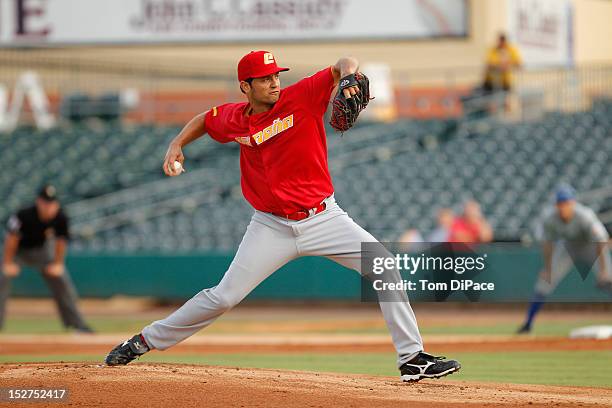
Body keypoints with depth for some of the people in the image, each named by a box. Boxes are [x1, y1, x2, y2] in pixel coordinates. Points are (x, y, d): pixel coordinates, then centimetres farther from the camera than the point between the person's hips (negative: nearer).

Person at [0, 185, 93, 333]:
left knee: (61, 280, 0)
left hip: (42, 248, 3)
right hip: (18, 249, -3)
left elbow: (61, 241, -8)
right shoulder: (24, 216, -36)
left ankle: (75, 323, 12)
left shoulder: (61, 219, -26)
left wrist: (57, 264, -5)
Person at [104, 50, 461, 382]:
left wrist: (347, 76, -36)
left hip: (323, 218, 0)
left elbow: (345, 65, -14)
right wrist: (177, 144, 7)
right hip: (272, 228, 1)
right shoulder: (233, 119, 0)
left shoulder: (303, 97, -9)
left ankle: (412, 358, -8)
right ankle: (147, 341, 15)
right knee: (224, 296, -2)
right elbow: (204, 120, 22)